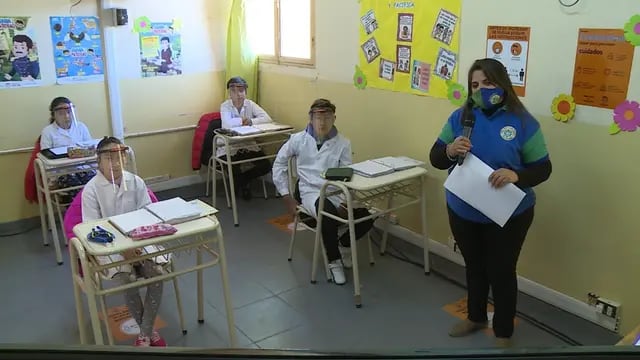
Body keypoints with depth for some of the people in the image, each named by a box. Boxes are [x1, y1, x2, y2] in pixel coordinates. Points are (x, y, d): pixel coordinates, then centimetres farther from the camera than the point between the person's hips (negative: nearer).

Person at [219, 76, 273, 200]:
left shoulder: (250, 104, -1)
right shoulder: (225, 106, -11)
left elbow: (267, 118, -13)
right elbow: (227, 123, -31)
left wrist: (251, 121, -25)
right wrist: (243, 120, -17)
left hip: (249, 145, 4)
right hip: (229, 147, -3)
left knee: (266, 166, -12)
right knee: (234, 171, -24)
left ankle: (242, 180, 17)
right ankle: (243, 184, 18)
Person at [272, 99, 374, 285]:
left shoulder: (343, 143, 4)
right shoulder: (298, 140, 4)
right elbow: (279, 164, 13)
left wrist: (345, 203, -16)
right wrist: (287, 196, 7)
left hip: (336, 192, 2)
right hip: (310, 192, -2)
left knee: (365, 217, -23)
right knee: (329, 215, -37)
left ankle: (343, 243, 11)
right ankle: (333, 260, -12)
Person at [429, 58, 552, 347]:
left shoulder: (522, 122, -12)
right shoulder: (460, 117, -3)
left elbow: (543, 169, -9)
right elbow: (435, 159, -2)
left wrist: (516, 175, -30)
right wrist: (450, 151, -26)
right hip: (463, 212, 3)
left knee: (501, 272, 10)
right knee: (474, 267, 22)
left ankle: (503, 332, 33)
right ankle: (476, 317, 46)